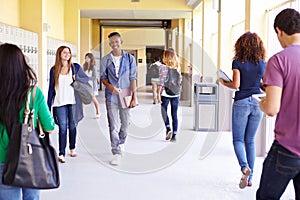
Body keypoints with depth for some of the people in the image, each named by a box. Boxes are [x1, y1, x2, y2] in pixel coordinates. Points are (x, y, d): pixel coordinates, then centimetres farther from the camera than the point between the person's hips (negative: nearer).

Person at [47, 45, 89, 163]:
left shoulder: (76, 67, 4)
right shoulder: (54, 70, 5)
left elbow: (86, 79, 11)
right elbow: (51, 88, 7)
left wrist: (77, 78, -11)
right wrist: (48, 105, 5)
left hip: (73, 102, 1)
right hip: (59, 103, -1)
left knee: (72, 126, 9)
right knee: (62, 128, -5)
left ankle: (72, 149, 26)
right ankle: (61, 154, -3)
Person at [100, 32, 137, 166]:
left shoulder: (129, 58, 1)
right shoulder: (106, 59, 3)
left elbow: (133, 78, 0)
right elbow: (103, 77, 8)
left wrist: (134, 97, -5)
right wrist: (110, 87, -13)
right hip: (111, 96, 0)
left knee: (125, 123, 11)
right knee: (113, 125, -3)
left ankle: (121, 142, 39)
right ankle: (117, 153, 3)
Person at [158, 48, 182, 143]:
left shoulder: (163, 67, -9)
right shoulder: (177, 67, 4)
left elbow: (161, 82, -12)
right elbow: (180, 81, 9)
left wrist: (159, 94, -9)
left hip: (165, 93, -4)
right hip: (176, 94, 4)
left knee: (164, 111, 15)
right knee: (174, 114, 7)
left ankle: (168, 129, -3)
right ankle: (174, 135, 9)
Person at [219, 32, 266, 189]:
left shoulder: (238, 62, -7)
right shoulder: (263, 64, 4)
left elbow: (236, 85, -14)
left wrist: (224, 83, 5)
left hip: (241, 103, -4)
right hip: (257, 103, 4)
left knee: (238, 139, 5)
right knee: (250, 141, 12)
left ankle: (245, 167, -20)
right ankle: (249, 177, 13)